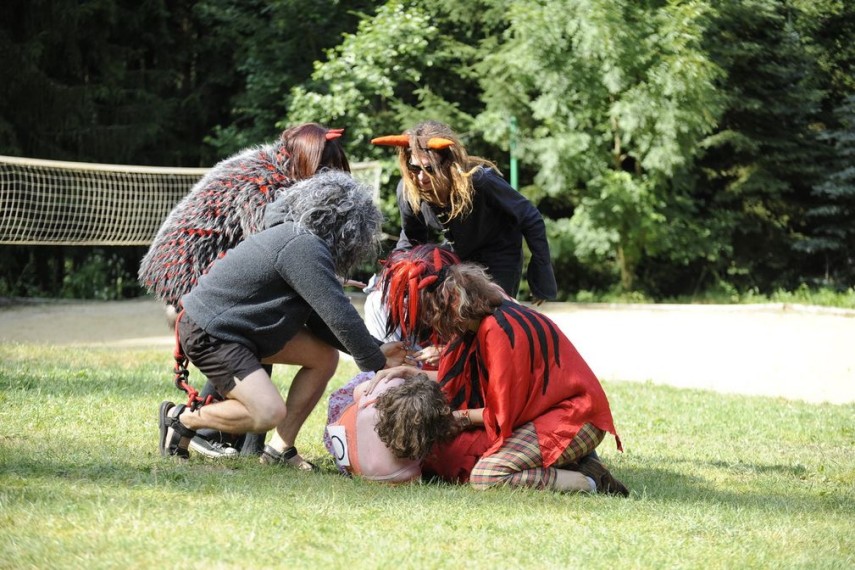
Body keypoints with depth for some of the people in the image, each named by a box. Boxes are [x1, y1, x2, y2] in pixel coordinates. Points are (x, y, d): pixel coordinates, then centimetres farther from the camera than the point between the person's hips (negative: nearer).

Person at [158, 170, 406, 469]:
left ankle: (280, 448, 8)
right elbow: (339, 316, -23)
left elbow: (319, 319, 12)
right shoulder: (304, 248, -21)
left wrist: (377, 351, 4)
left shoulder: (295, 236, 11)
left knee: (325, 357, 5)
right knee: (269, 412, -23)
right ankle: (183, 419, -3)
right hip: (208, 332, -11)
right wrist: (377, 365, -12)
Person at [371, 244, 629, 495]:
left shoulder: (499, 330, -23)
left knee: (485, 477, -24)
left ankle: (588, 482, -11)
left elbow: (501, 415, -17)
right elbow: (460, 379, 17)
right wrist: (412, 373, 9)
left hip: (574, 420, -10)